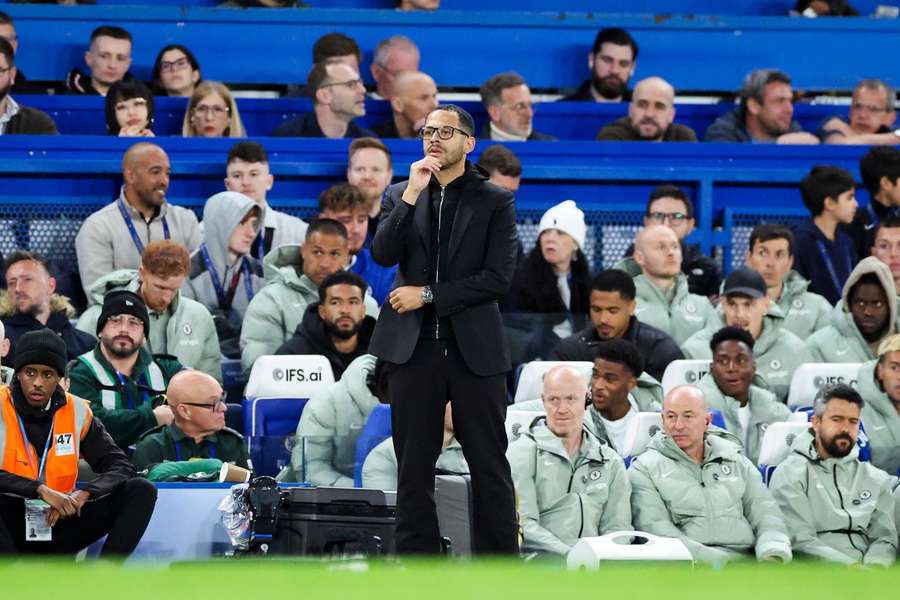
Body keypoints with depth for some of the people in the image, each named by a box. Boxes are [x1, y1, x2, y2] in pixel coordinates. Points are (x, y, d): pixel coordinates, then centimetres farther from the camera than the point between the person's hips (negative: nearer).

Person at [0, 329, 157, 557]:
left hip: (59, 523, 4)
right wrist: (40, 490, -28)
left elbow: (120, 466, 1)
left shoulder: (77, 411, 3)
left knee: (141, 491, -12)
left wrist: (83, 494, -18)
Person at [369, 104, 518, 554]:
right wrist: (412, 196, -13)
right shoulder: (400, 195, 10)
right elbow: (383, 255, -5)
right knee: (413, 467, 4)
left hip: (474, 348, -2)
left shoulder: (494, 202, 2)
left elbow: (499, 278, -7)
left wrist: (428, 294, -10)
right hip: (414, 347, 2)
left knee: (489, 466, 0)